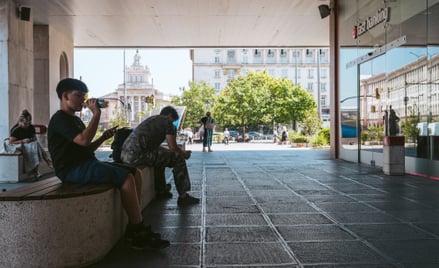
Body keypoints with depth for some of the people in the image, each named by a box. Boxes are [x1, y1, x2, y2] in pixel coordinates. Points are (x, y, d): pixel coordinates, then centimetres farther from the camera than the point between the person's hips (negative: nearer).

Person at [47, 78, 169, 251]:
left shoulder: (75, 120, 23)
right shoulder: (60, 119, -8)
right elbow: (83, 141, -23)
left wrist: (104, 137, 8)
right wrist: (96, 114, -17)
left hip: (88, 164, 10)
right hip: (74, 169, -10)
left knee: (135, 173, 0)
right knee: (126, 177, -25)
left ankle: (134, 227, -2)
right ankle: (137, 234, -18)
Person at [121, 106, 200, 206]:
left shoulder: (151, 119, 28)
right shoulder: (168, 123, 3)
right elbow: (173, 147, -2)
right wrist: (184, 154, 18)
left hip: (124, 154, 9)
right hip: (138, 155, -9)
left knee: (160, 156, 34)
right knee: (178, 158, 2)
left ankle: (161, 190, 41)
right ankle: (183, 196, 5)